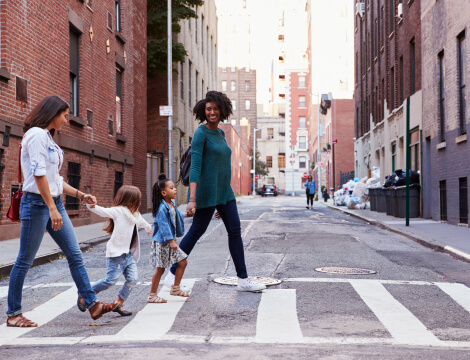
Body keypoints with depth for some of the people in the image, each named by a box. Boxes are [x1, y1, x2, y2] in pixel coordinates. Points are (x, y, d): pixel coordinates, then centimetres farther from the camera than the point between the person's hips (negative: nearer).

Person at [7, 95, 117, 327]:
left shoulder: (48, 138, 19)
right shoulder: (36, 134, -10)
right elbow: (39, 174, -19)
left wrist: (81, 195, 17)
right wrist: (52, 208, -23)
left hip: (54, 202, 9)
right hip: (37, 203, -9)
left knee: (75, 254, 4)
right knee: (25, 260, 0)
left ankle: (92, 304, 6)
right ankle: (13, 314, 11)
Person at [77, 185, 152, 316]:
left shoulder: (135, 214, 21)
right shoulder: (118, 211, -6)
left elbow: (141, 222, 44)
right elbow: (101, 211, -17)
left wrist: (149, 228, 64)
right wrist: (91, 205, -38)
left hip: (129, 255, 8)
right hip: (117, 254, -8)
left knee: (132, 279, -6)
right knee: (111, 280, -10)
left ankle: (118, 304, 6)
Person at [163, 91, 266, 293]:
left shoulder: (220, 133, 14)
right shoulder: (200, 133, -11)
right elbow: (195, 167, -19)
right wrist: (192, 199, -26)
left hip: (224, 191, 8)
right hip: (206, 191, -8)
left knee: (235, 231, 2)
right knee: (196, 232, -1)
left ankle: (243, 280, 5)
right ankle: (172, 275, 12)